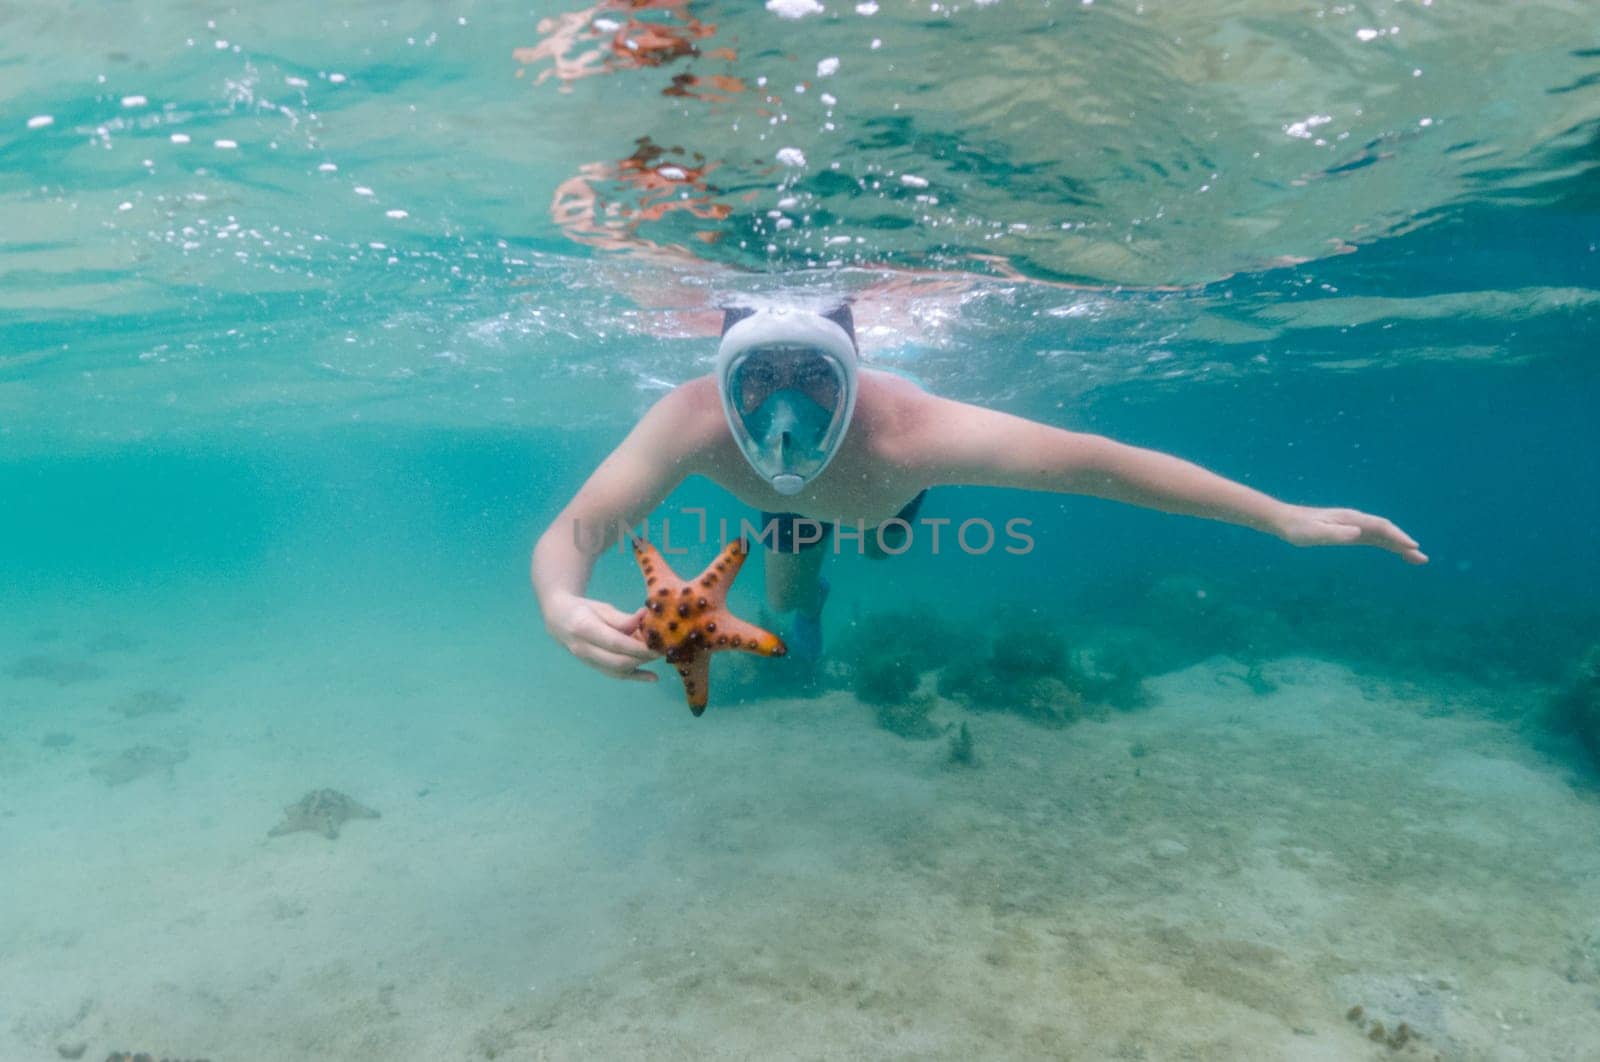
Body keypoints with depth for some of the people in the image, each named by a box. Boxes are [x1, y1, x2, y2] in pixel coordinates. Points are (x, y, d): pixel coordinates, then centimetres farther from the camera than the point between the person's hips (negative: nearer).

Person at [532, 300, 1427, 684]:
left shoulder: (897, 426, -53)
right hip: (780, 498, 1)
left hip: (884, 481, 0)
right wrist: (565, 604, -72)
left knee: (885, 543, 31)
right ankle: (811, 591, 56)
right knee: (787, 600, 19)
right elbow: (571, 533, -47)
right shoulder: (693, 422, -47)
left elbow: (1092, 460, -52)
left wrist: (1282, 516, -53)